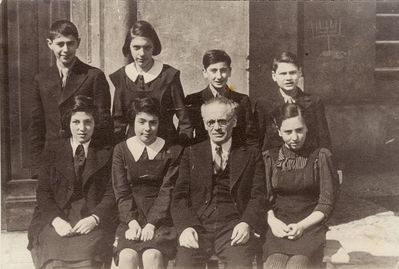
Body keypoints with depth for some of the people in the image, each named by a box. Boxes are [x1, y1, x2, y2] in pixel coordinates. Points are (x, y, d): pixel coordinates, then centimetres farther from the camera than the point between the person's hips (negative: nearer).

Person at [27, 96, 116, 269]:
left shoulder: (106, 154, 11)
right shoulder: (53, 152, 13)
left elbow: (111, 194, 3)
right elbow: (43, 192, 6)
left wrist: (94, 218, -15)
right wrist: (56, 219, -12)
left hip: (93, 219, -1)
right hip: (55, 217, 1)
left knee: (86, 253, -30)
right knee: (54, 251, -27)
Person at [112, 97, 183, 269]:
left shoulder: (172, 151, 4)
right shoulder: (121, 150, 9)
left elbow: (167, 191, -3)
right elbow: (122, 192, 3)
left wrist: (151, 224, -14)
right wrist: (132, 222, -12)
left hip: (160, 221, -1)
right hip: (131, 221, 1)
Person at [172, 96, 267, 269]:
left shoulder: (251, 154, 14)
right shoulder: (191, 153, 17)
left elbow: (259, 196, 6)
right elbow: (180, 196, 9)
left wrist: (247, 223, -13)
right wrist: (185, 227, -10)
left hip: (234, 226, -1)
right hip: (197, 226, 1)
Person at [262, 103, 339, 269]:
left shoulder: (320, 156, 7)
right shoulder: (269, 158, 14)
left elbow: (326, 204, 4)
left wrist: (302, 226, -10)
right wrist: (273, 221, -10)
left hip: (310, 226, -1)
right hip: (279, 228, 1)